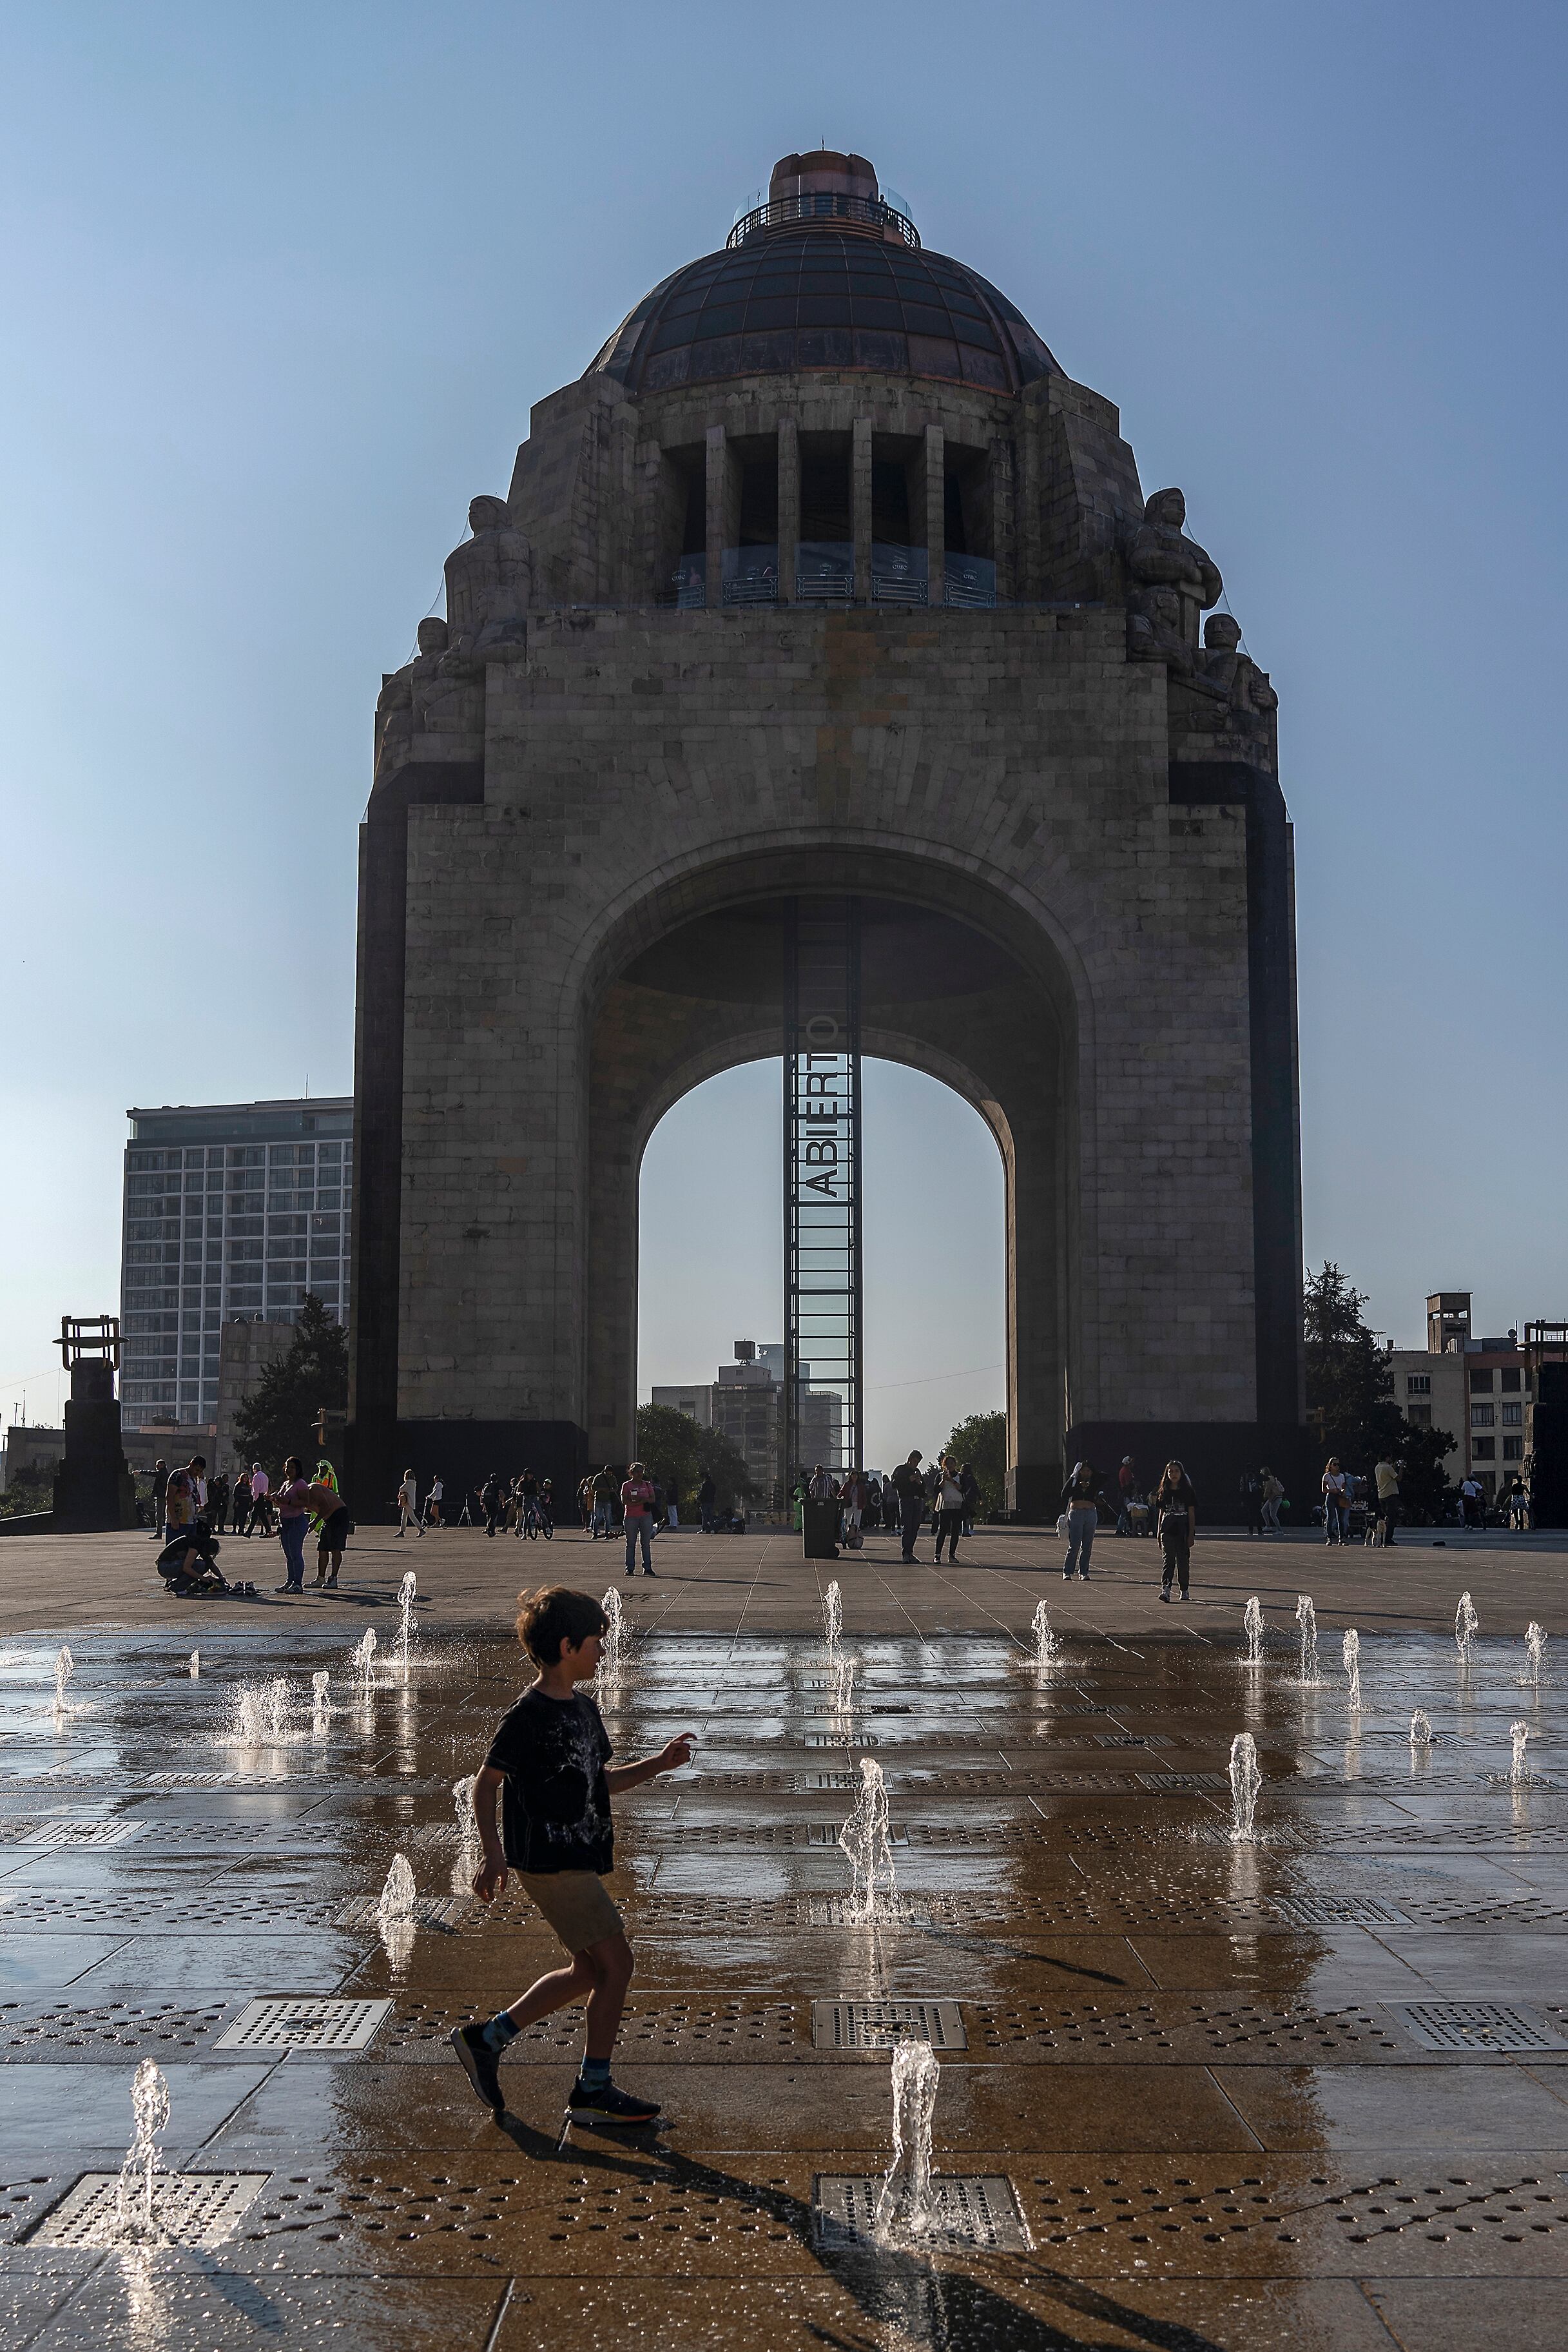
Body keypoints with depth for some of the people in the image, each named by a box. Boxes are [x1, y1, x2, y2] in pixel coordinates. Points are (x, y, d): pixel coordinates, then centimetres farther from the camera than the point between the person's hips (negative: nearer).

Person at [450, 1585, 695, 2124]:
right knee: (616, 1963, -7)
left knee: (588, 1972, 15)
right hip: (550, 1863, -10)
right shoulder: (528, 1715, -15)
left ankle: (486, 2039, 25)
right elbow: (485, 1783, -12)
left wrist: (657, 1764, 6)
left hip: (579, 1863, 10)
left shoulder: (584, 1708, 11)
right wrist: (493, 1852, -19)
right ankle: (593, 2089, 4)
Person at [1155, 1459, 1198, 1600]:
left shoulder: (1187, 1491, 2)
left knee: (1183, 1560, 5)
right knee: (1169, 1559, -11)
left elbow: (1191, 1513, 1)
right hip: (1168, 1530, 1)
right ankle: (1165, 1589, -22)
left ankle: (1184, 1590, 20)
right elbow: (1161, 1513, 12)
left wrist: (1191, 1534, -5)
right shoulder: (1163, 1492, 8)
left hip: (1183, 1530, -1)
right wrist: (1159, 1534, 9)